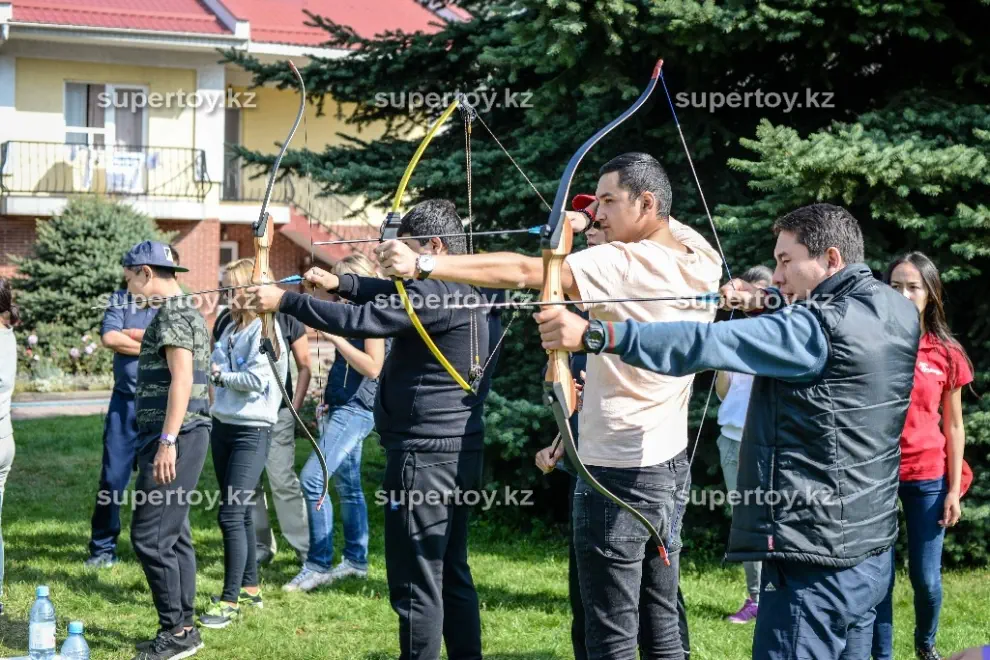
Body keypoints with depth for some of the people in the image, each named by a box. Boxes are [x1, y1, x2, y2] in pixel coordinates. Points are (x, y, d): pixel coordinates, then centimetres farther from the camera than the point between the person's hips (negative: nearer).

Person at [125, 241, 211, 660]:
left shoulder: (172, 312, -12)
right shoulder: (186, 310, 20)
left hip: (174, 437, -10)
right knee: (174, 535, 12)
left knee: (150, 535, -9)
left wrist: (167, 441, -24)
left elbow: (181, 378, -21)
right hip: (182, 437, 10)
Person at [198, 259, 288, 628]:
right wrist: (217, 376, -2)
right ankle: (250, 588, 22)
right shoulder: (231, 329, 14)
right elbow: (217, 369, 19)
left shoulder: (263, 330, -12)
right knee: (240, 513, 13)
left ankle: (231, 601, -8)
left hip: (252, 430, -8)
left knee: (232, 514, -11)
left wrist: (222, 376, -7)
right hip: (224, 425, 8)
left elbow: (257, 379, -20)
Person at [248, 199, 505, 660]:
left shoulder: (439, 292, -18)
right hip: (457, 452, 10)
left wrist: (285, 301, -14)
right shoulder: (469, 289, 13)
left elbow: (360, 321, -22)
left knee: (417, 581, -5)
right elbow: (395, 295, 23)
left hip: (425, 455, -10)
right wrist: (339, 283, 10)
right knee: (452, 574, 16)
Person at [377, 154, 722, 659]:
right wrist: (591, 227, 14)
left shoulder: (622, 265, -17)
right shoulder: (702, 260, 4)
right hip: (672, 465, 8)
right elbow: (670, 227, 26)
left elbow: (522, 272, -24)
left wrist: (420, 266, -27)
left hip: (619, 470, -8)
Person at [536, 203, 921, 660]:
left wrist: (595, 335, -30)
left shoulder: (822, 327, -18)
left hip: (816, 561, -9)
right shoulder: (896, 311, 8)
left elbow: (710, 344, -26)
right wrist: (769, 304, 9)